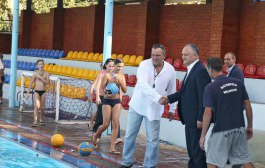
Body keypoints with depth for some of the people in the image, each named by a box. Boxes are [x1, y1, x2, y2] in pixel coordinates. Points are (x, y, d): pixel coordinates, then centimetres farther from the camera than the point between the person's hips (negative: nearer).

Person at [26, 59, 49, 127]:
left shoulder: (46, 74, 2)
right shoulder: (35, 74, -1)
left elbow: (47, 82, -12)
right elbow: (30, 84, 3)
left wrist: (40, 77, -18)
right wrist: (28, 93, 1)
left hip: (43, 92, 2)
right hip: (36, 91, -2)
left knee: (42, 107, 10)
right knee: (37, 106, -16)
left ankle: (41, 120, 31)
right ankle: (35, 122, -19)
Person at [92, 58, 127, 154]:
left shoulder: (122, 76, 4)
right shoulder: (107, 75, -9)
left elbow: (124, 90, 1)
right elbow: (101, 89, -8)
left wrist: (120, 82, -14)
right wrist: (106, 95, -26)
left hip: (117, 101, 4)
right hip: (107, 101, -4)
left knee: (115, 124, -3)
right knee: (105, 125, -3)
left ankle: (112, 148, 0)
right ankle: (95, 135, 31)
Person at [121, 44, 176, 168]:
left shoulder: (170, 70, -6)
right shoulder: (144, 64, -13)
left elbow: (172, 91, 7)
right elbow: (143, 84, -28)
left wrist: (172, 109, 12)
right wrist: (158, 98, -39)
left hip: (154, 109, 0)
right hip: (137, 105, 0)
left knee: (153, 139, 1)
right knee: (130, 135, 9)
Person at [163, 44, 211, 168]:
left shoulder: (201, 71, -17)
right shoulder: (191, 70, 13)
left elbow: (203, 97, -20)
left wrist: (200, 119, -21)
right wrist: (168, 98, 4)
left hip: (197, 119, -9)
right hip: (190, 119, 9)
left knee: (198, 151, -1)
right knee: (192, 150, 16)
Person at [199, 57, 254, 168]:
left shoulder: (211, 87, -11)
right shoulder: (238, 83, 3)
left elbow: (208, 113, -14)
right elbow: (248, 106, 5)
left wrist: (203, 136, -8)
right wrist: (250, 127, 15)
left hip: (221, 131, -5)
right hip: (239, 128, 5)